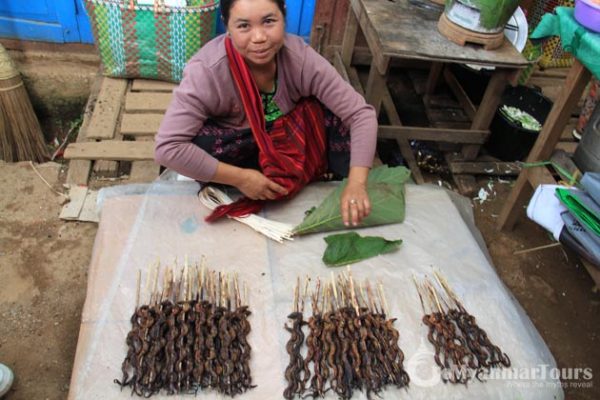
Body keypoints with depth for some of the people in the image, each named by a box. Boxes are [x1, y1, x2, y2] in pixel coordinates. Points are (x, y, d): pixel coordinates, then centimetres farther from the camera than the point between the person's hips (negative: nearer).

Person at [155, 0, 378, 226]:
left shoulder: (300, 56, -24)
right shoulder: (207, 71, -31)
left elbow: (361, 113, -23)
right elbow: (167, 148, -34)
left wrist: (356, 184, -35)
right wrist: (240, 178, -32)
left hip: (289, 135, 2)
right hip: (234, 144, -1)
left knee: (332, 111, -22)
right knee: (199, 146, -34)